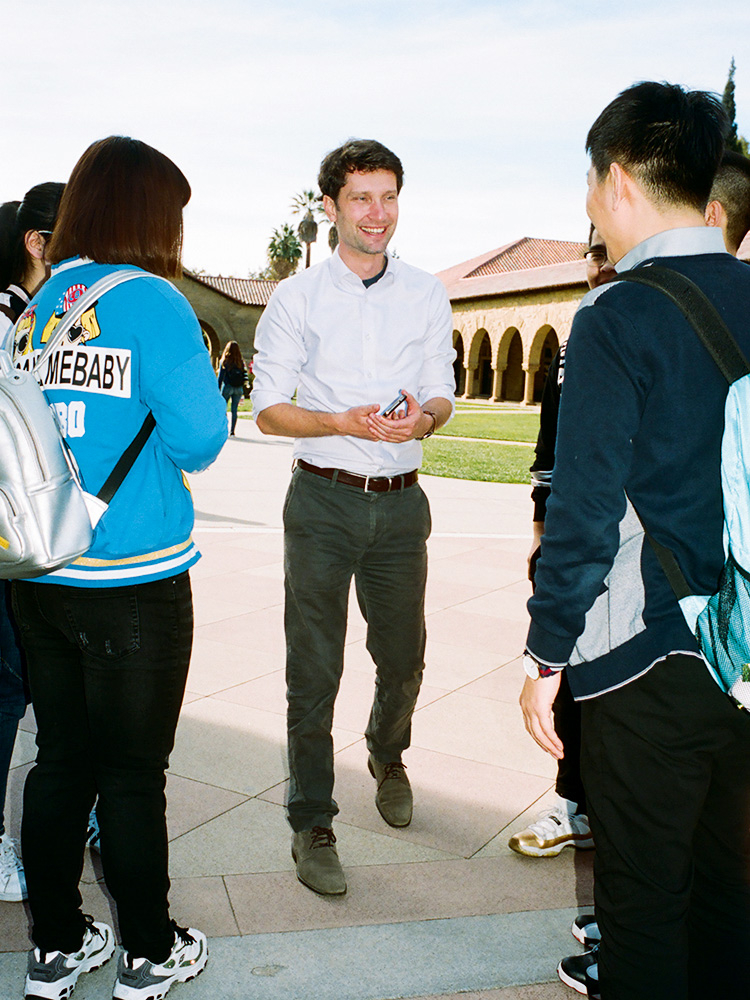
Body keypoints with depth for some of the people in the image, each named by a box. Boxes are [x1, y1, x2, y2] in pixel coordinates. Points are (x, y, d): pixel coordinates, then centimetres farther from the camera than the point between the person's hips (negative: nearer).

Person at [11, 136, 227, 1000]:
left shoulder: (38, 303, 6)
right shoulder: (149, 301, -12)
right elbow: (198, 439, -14)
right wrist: (158, 452, 6)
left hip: (39, 576, 6)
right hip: (133, 581, -6)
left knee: (60, 763, 17)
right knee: (132, 773, 8)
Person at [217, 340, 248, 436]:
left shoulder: (224, 361, -5)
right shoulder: (241, 362, 4)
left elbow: (220, 376, -5)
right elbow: (244, 377, 7)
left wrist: (218, 390, 0)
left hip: (227, 387, -3)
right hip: (238, 388, 3)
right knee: (234, 410, 6)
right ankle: (232, 432, 6)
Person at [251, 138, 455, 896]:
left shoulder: (427, 295, 8)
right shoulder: (296, 298, 0)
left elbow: (443, 394, 8)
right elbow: (268, 410, -2)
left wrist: (422, 417, -16)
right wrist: (345, 423, -19)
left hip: (400, 500, 3)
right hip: (323, 500, -2)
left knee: (402, 657, 16)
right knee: (313, 669, 2)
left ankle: (387, 758, 47)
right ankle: (311, 824, 18)